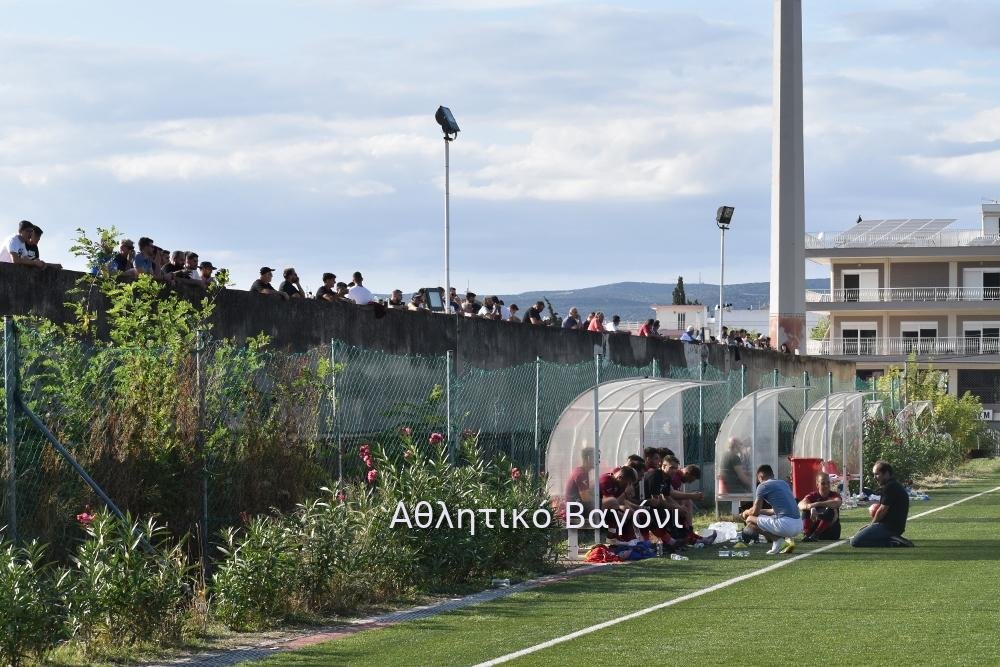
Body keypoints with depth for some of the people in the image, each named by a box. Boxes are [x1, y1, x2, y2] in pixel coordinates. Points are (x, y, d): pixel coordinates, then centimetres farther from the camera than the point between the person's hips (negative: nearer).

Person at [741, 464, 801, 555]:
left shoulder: (763, 486, 1)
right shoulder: (784, 483, 23)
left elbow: (755, 512, 5)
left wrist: (746, 512, 27)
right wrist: (761, 511, 43)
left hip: (786, 524, -8)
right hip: (799, 526, 8)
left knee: (750, 520, 5)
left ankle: (777, 540, -8)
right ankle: (786, 539, 7)